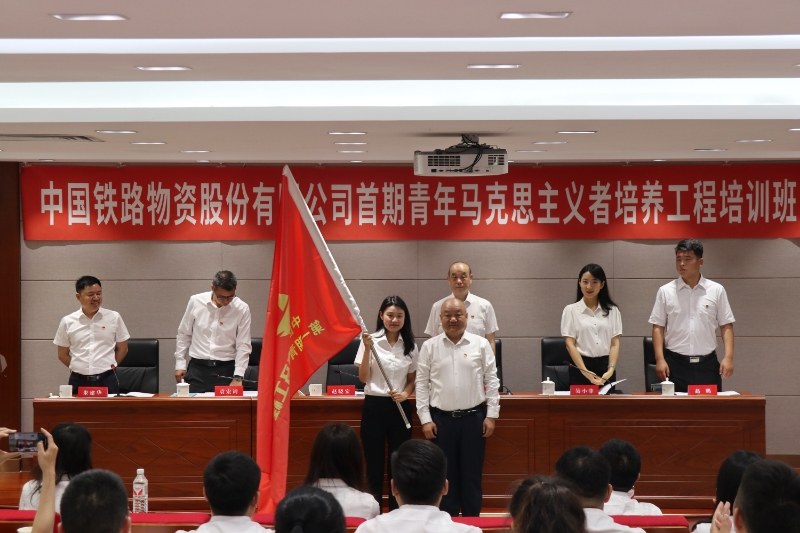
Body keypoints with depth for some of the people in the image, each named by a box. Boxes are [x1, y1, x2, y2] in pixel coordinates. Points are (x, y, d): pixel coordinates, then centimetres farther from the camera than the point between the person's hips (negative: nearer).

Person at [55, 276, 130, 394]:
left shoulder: (114, 318, 5)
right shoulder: (67, 322, 5)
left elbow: (122, 349, 13)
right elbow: (62, 355, 12)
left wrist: (110, 366, 6)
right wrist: (80, 368, 5)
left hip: (107, 380, 0)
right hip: (78, 382, 0)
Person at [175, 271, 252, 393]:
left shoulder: (242, 309, -5)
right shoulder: (196, 302, -1)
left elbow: (243, 346, -4)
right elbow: (184, 334, 10)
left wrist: (238, 377, -11)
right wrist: (180, 363, 8)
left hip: (226, 370, -1)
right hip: (197, 368, 1)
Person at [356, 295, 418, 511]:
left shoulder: (410, 346, 6)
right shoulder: (371, 341, -4)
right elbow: (364, 378, -6)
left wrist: (405, 393, -7)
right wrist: (367, 350, -17)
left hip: (400, 407, 2)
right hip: (374, 405, -2)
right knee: (374, 463, 2)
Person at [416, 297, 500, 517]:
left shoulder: (481, 344, 2)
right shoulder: (430, 346, 2)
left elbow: (492, 381, 4)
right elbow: (422, 383, 2)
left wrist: (491, 415, -1)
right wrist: (425, 419, -2)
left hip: (474, 417, 0)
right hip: (441, 418, 0)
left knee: (472, 474, 5)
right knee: (445, 475, 6)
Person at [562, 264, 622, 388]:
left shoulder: (612, 310, 9)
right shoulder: (571, 310, 3)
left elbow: (615, 344, 4)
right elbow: (570, 344, -4)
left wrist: (611, 369, -12)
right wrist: (586, 372, -15)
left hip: (605, 368, 2)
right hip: (580, 366, -2)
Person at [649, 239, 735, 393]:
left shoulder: (716, 291, 3)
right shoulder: (665, 292, 3)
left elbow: (726, 326, 4)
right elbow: (658, 328, 4)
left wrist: (728, 357, -6)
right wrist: (660, 359, -5)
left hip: (707, 364, 0)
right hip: (676, 363, 0)